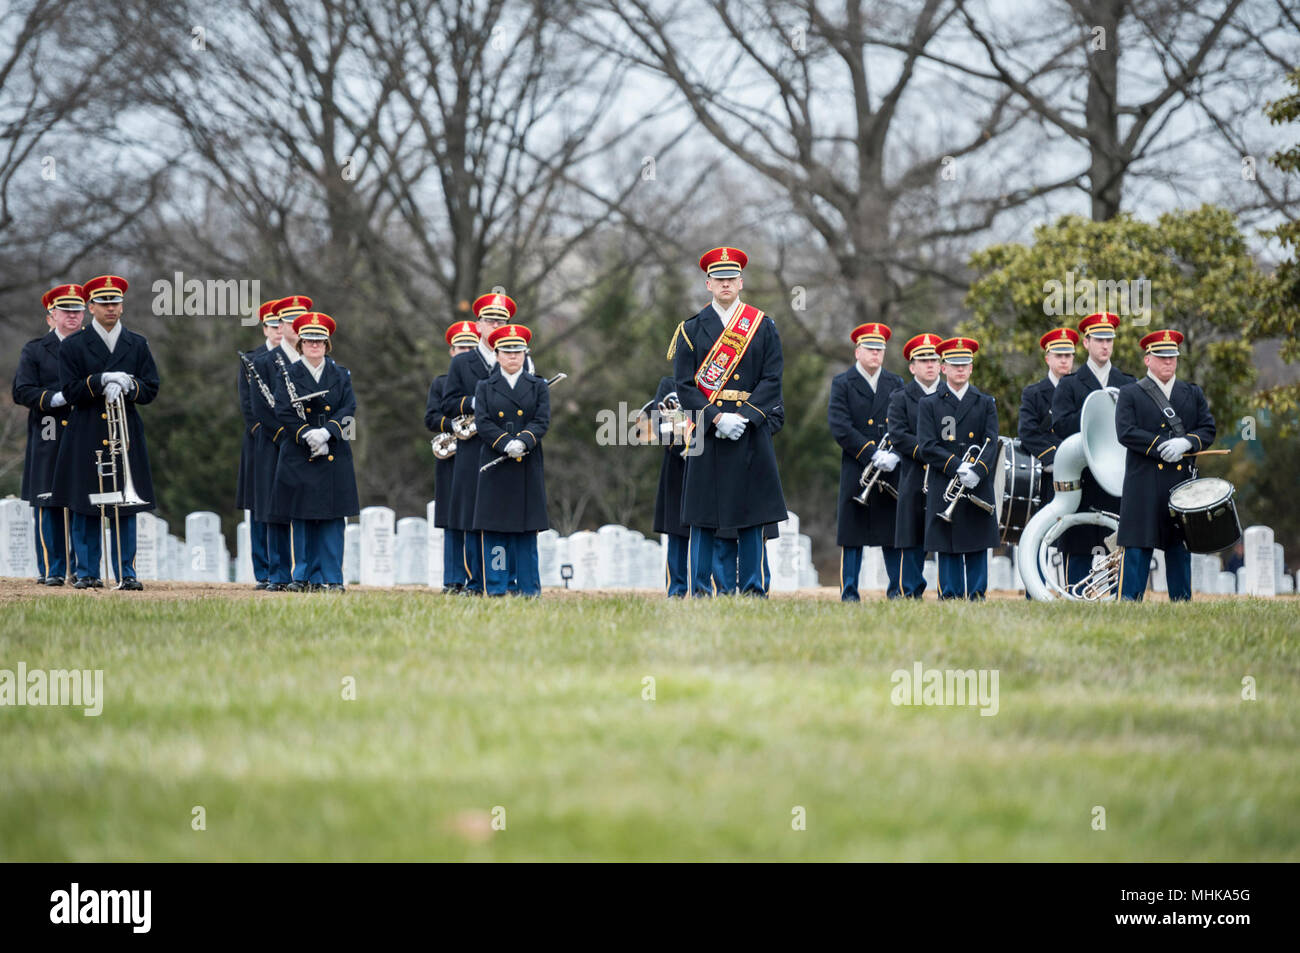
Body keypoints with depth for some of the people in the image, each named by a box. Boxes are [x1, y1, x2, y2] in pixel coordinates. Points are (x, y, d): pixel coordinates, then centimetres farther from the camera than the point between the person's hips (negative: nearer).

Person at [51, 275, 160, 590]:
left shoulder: (137, 344, 10)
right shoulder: (72, 346, 3)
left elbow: (151, 389, 5)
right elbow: (70, 390, -5)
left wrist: (125, 387, -14)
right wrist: (102, 381, -18)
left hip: (126, 433, 2)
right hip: (85, 439, -2)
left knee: (125, 508, 0)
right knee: (85, 508, 0)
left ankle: (125, 572, 5)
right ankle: (87, 573, 7)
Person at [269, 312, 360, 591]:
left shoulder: (341, 375, 9)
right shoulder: (288, 376, 5)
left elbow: (349, 410, 0)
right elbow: (285, 414, -4)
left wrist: (326, 431, -16)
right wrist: (308, 437, -16)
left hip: (335, 457, 1)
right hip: (299, 458, -1)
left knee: (333, 517, -4)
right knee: (305, 518, 1)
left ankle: (332, 578, -5)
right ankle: (313, 578, 7)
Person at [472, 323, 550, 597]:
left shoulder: (538, 387, 10)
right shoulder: (485, 388, 9)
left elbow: (542, 421, -2)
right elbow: (483, 422, -3)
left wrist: (523, 441, -20)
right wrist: (506, 444, -18)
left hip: (528, 468, 0)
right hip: (494, 467, 0)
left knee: (526, 528, 1)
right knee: (494, 527, -2)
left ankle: (529, 586, 5)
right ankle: (495, 586, 1)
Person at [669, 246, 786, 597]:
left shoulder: (763, 326, 8)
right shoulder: (691, 329, 6)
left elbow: (772, 380, 1)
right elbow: (684, 385, 0)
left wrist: (744, 417, -12)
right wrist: (717, 419, -13)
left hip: (752, 433, 1)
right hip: (707, 434, 0)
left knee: (752, 515, 2)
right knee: (703, 516, -1)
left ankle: (753, 590, 6)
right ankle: (700, 591, 3)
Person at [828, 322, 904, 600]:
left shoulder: (896, 384, 13)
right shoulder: (842, 384, 1)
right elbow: (840, 428, -9)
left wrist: (894, 455, -11)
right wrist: (873, 454, -17)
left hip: (891, 472, 3)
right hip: (856, 471, -3)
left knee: (894, 533, 4)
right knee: (852, 535, -1)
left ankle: (897, 589, 13)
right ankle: (849, 592, 4)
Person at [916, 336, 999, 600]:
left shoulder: (986, 403, 12)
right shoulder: (929, 404, 7)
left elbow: (991, 443, 2)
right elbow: (927, 447, -3)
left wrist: (977, 470, -16)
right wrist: (957, 466, -16)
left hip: (978, 487, 1)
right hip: (943, 488, -1)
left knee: (977, 547, 1)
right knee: (948, 549, -2)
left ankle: (977, 596, 5)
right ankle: (949, 597, 1)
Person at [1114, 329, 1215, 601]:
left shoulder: (1193, 394, 15)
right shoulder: (1130, 395, 4)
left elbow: (1208, 430, 7)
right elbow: (1126, 432, -9)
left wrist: (1185, 443, -13)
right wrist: (1162, 446, -16)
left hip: (1182, 480, 4)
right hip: (1144, 484, -4)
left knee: (1180, 547, 7)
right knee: (1137, 547, -5)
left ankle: (1182, 605, 11)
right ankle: (1128, 604, -4)